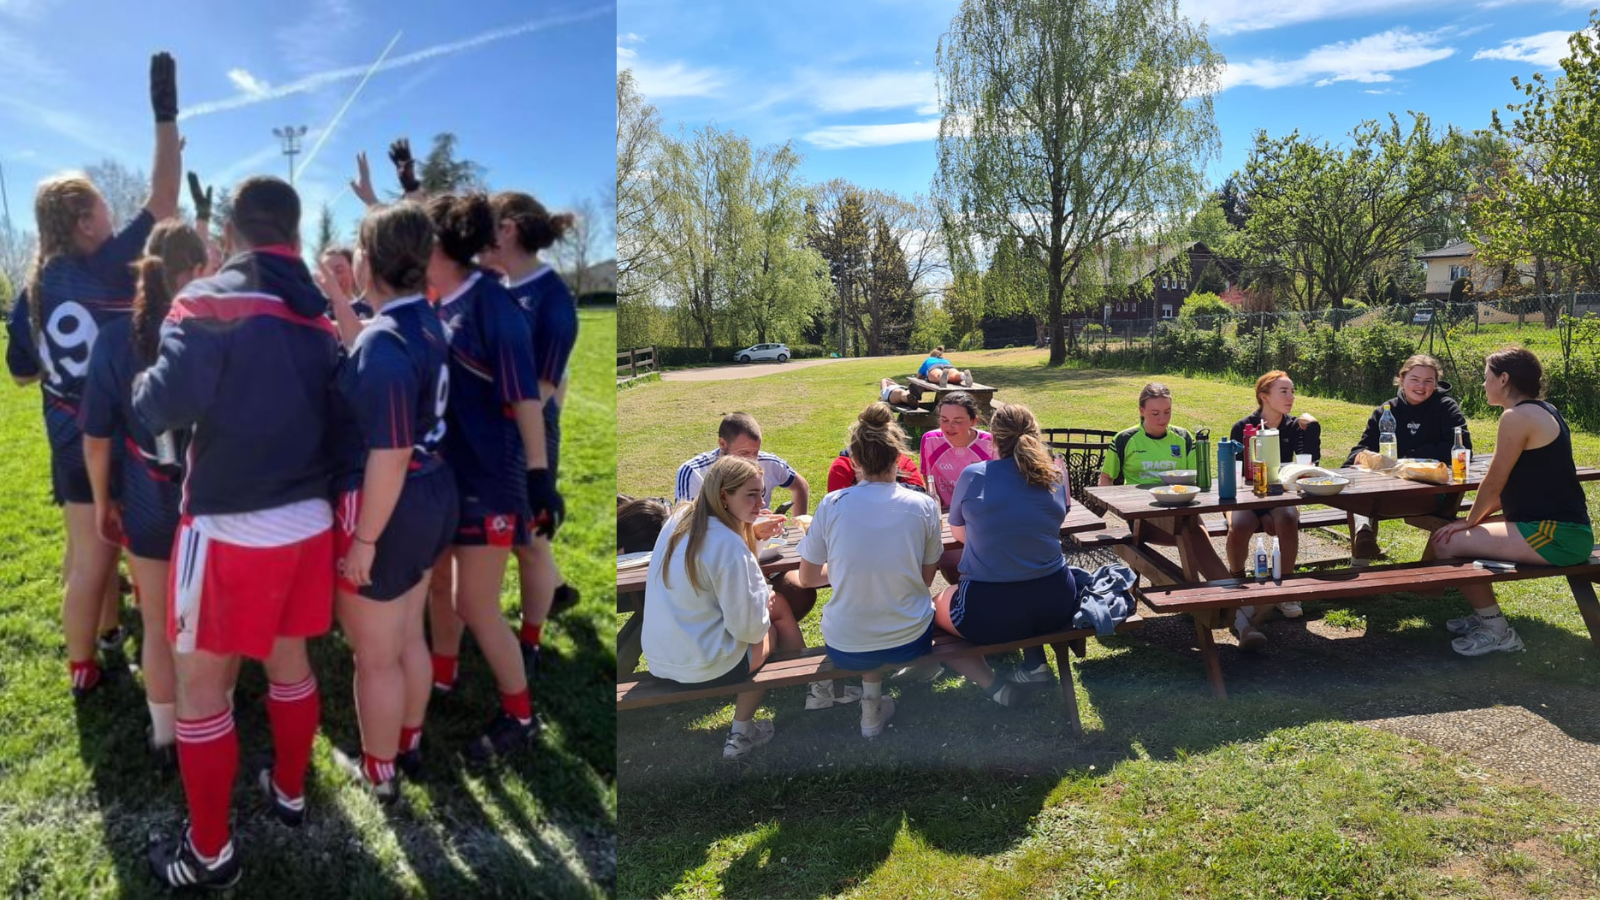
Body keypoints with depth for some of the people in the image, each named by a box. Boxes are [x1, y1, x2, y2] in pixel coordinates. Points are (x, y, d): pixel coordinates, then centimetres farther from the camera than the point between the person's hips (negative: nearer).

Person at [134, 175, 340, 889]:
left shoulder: (209, 301, -11)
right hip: (308, 519, 5)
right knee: (289, 658, 22)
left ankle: (209, 852, 21)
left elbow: (165, 406, -19)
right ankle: (290, 793, 39)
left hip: (232, 529, -5)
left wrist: (141, 383, 1)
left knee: (201, 684, 9)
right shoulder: (319, 314, 5)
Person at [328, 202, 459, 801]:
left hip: (387, 509, -9)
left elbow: (389, 458, -26)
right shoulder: (428, 321, 1)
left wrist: (364, 540, -17)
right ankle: (409, 744, 43)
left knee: (375, 658, 12)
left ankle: (378, 773, 31)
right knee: (409, 638, 25)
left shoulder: (383, 345, -25)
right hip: (433, 495, 9)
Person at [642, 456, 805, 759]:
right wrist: (764, 597, -1)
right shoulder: (730, 547, -25)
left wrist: (750, 534, 7)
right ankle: (741, 734, 30)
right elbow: (750, 628, -22)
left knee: (778, 605, 21)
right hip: (704, 667, -7)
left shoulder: (680, 517, -1)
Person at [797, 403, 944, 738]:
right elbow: (927, 577, 2)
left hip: (845, 648, 0)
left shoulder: (831, 505, -12)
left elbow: (808, 578, -1)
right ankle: (872, 700, 26)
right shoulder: (924, 506, -11)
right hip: (910, 642, 0)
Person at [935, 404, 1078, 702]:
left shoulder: (973, 476, -7)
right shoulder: (1056, 475, 2)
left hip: (989, 612, -4)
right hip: (1055, 604, 5)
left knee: (935, 608, 25)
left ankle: (992, 684, 7)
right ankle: (1036, 662, 20)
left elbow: (958, 533, 8)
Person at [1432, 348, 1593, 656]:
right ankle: (1484, 615, 27)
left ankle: (1496, 629, 2)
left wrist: (1471, 521, 3)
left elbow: (1493, 483, -13)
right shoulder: (1543, 411, 15)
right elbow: (1506, 489, 16)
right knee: (1459, 534, 19)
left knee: (1447, 543, -14)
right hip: (1559, 526, 11)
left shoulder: (1518, 416, -17)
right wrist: (1473, 519, 10)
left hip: (1555, 535, -11)